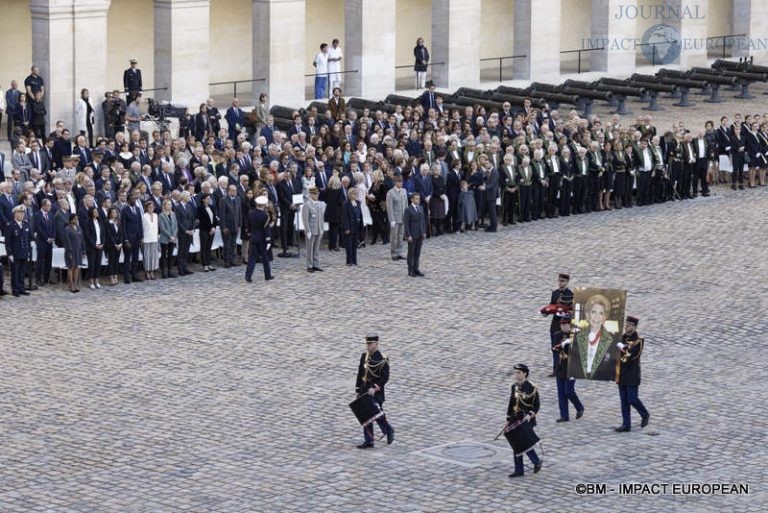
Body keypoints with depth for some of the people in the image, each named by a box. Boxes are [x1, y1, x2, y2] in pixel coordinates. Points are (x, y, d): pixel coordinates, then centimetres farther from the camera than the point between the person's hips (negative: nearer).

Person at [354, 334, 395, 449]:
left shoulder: (382, 359, -12)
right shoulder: (364, 356, 8)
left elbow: (385, 377, -15)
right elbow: (360, 374, 13)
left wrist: (375, 388, -25)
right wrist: (358, 391, 12)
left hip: (376, 392, -6)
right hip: (364, 391, 6)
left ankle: (389, 430, 21)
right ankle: (368, 441, 10)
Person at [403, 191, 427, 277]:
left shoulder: (421, 208, 9)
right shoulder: (408, 210, -11)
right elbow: (406, 224, -12)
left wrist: (424, 232, 9)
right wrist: (408, 235, -16)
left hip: (420, 235, 6)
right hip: (412, 235, -6)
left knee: (417, 253, 10)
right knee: (411, 253, 3)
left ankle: (416, 269, 18)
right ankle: (411, 271, 8)